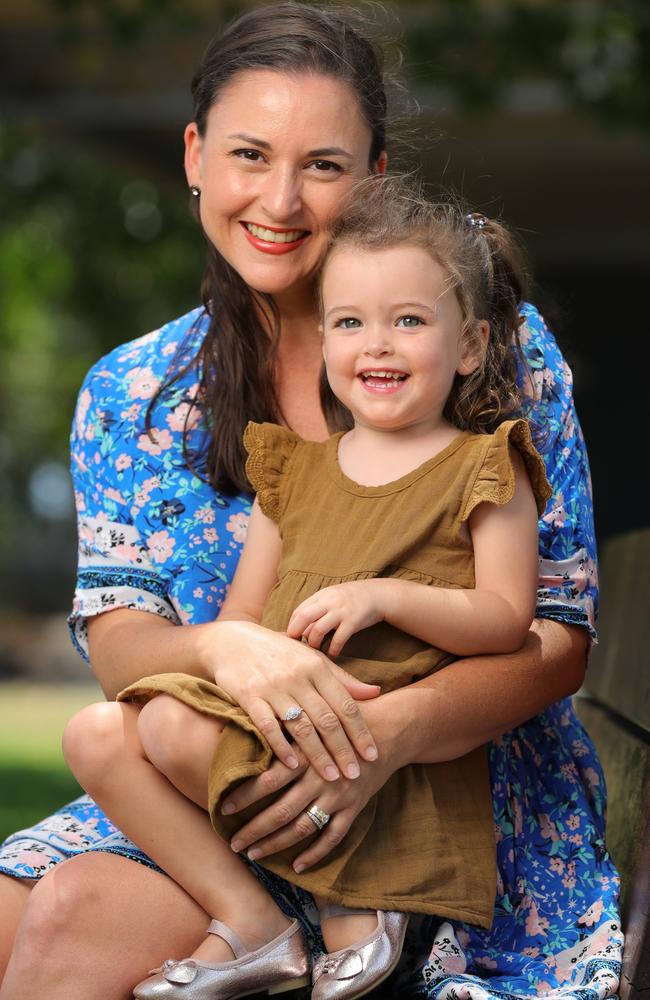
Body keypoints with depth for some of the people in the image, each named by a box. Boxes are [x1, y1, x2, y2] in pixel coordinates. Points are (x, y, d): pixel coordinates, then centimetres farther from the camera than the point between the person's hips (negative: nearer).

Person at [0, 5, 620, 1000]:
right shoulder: (130, 395, 9)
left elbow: (557, 638, -6)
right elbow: (117, 637, 1)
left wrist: (388, 733, -24)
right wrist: (223, 647, -23)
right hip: (224, 787, 4)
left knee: (82, 915, -25)